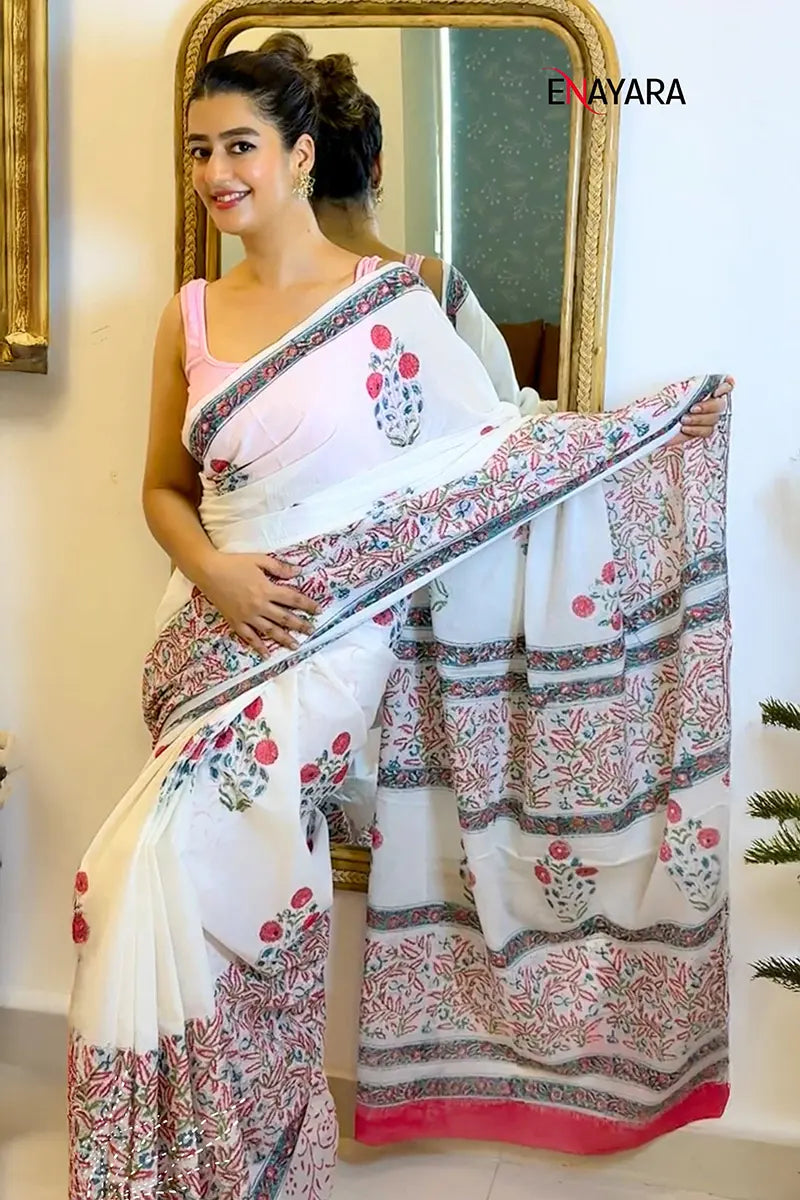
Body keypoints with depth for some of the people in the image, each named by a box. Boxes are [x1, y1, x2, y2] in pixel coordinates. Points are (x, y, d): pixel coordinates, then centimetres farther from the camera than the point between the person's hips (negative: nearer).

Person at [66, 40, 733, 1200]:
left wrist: (669, 421, 0)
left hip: (328, 634, -5)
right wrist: (214, 571, -6)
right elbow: (165, 488, 13)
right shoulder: (193, 313, 10)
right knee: (231, 887, 10)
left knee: (158, 867, -15)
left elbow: (490, 445, 1)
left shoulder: (392, 301, -3)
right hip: (218, 626, 5)